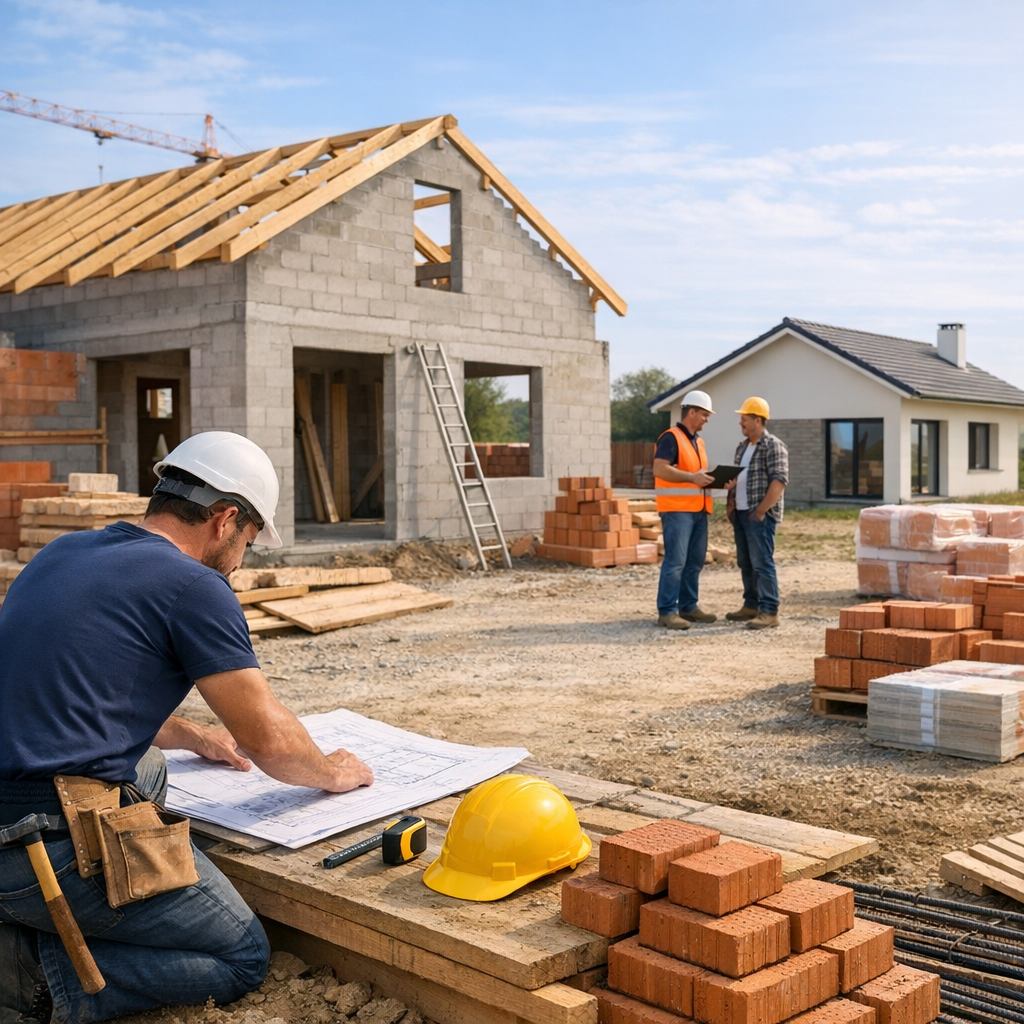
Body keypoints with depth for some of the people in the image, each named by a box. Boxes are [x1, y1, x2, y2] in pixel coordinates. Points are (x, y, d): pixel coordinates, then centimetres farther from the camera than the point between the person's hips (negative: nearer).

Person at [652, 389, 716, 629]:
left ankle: (688, 606, 18)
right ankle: (667, 612, -7)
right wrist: (692, 477, -23)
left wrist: (710, 478, 8)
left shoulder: (698, 441, 20)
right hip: (677, 509, -9)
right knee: (675, 561, -10)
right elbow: (660, 469, -19)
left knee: (695, 560, 9)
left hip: (698, 510, 9)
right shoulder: (671, 437, -8)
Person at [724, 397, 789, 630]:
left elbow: (779, 480, -18)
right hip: (740, 513, 9)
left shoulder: (773, 446, -10)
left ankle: (769, 612, -8)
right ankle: (751, 606, 21)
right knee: (745, 563, 12)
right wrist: (730, 502, 13)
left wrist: (761, 510, -19)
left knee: (762, 562, -10)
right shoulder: (743, 446, 17)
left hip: (759, 515, -9)